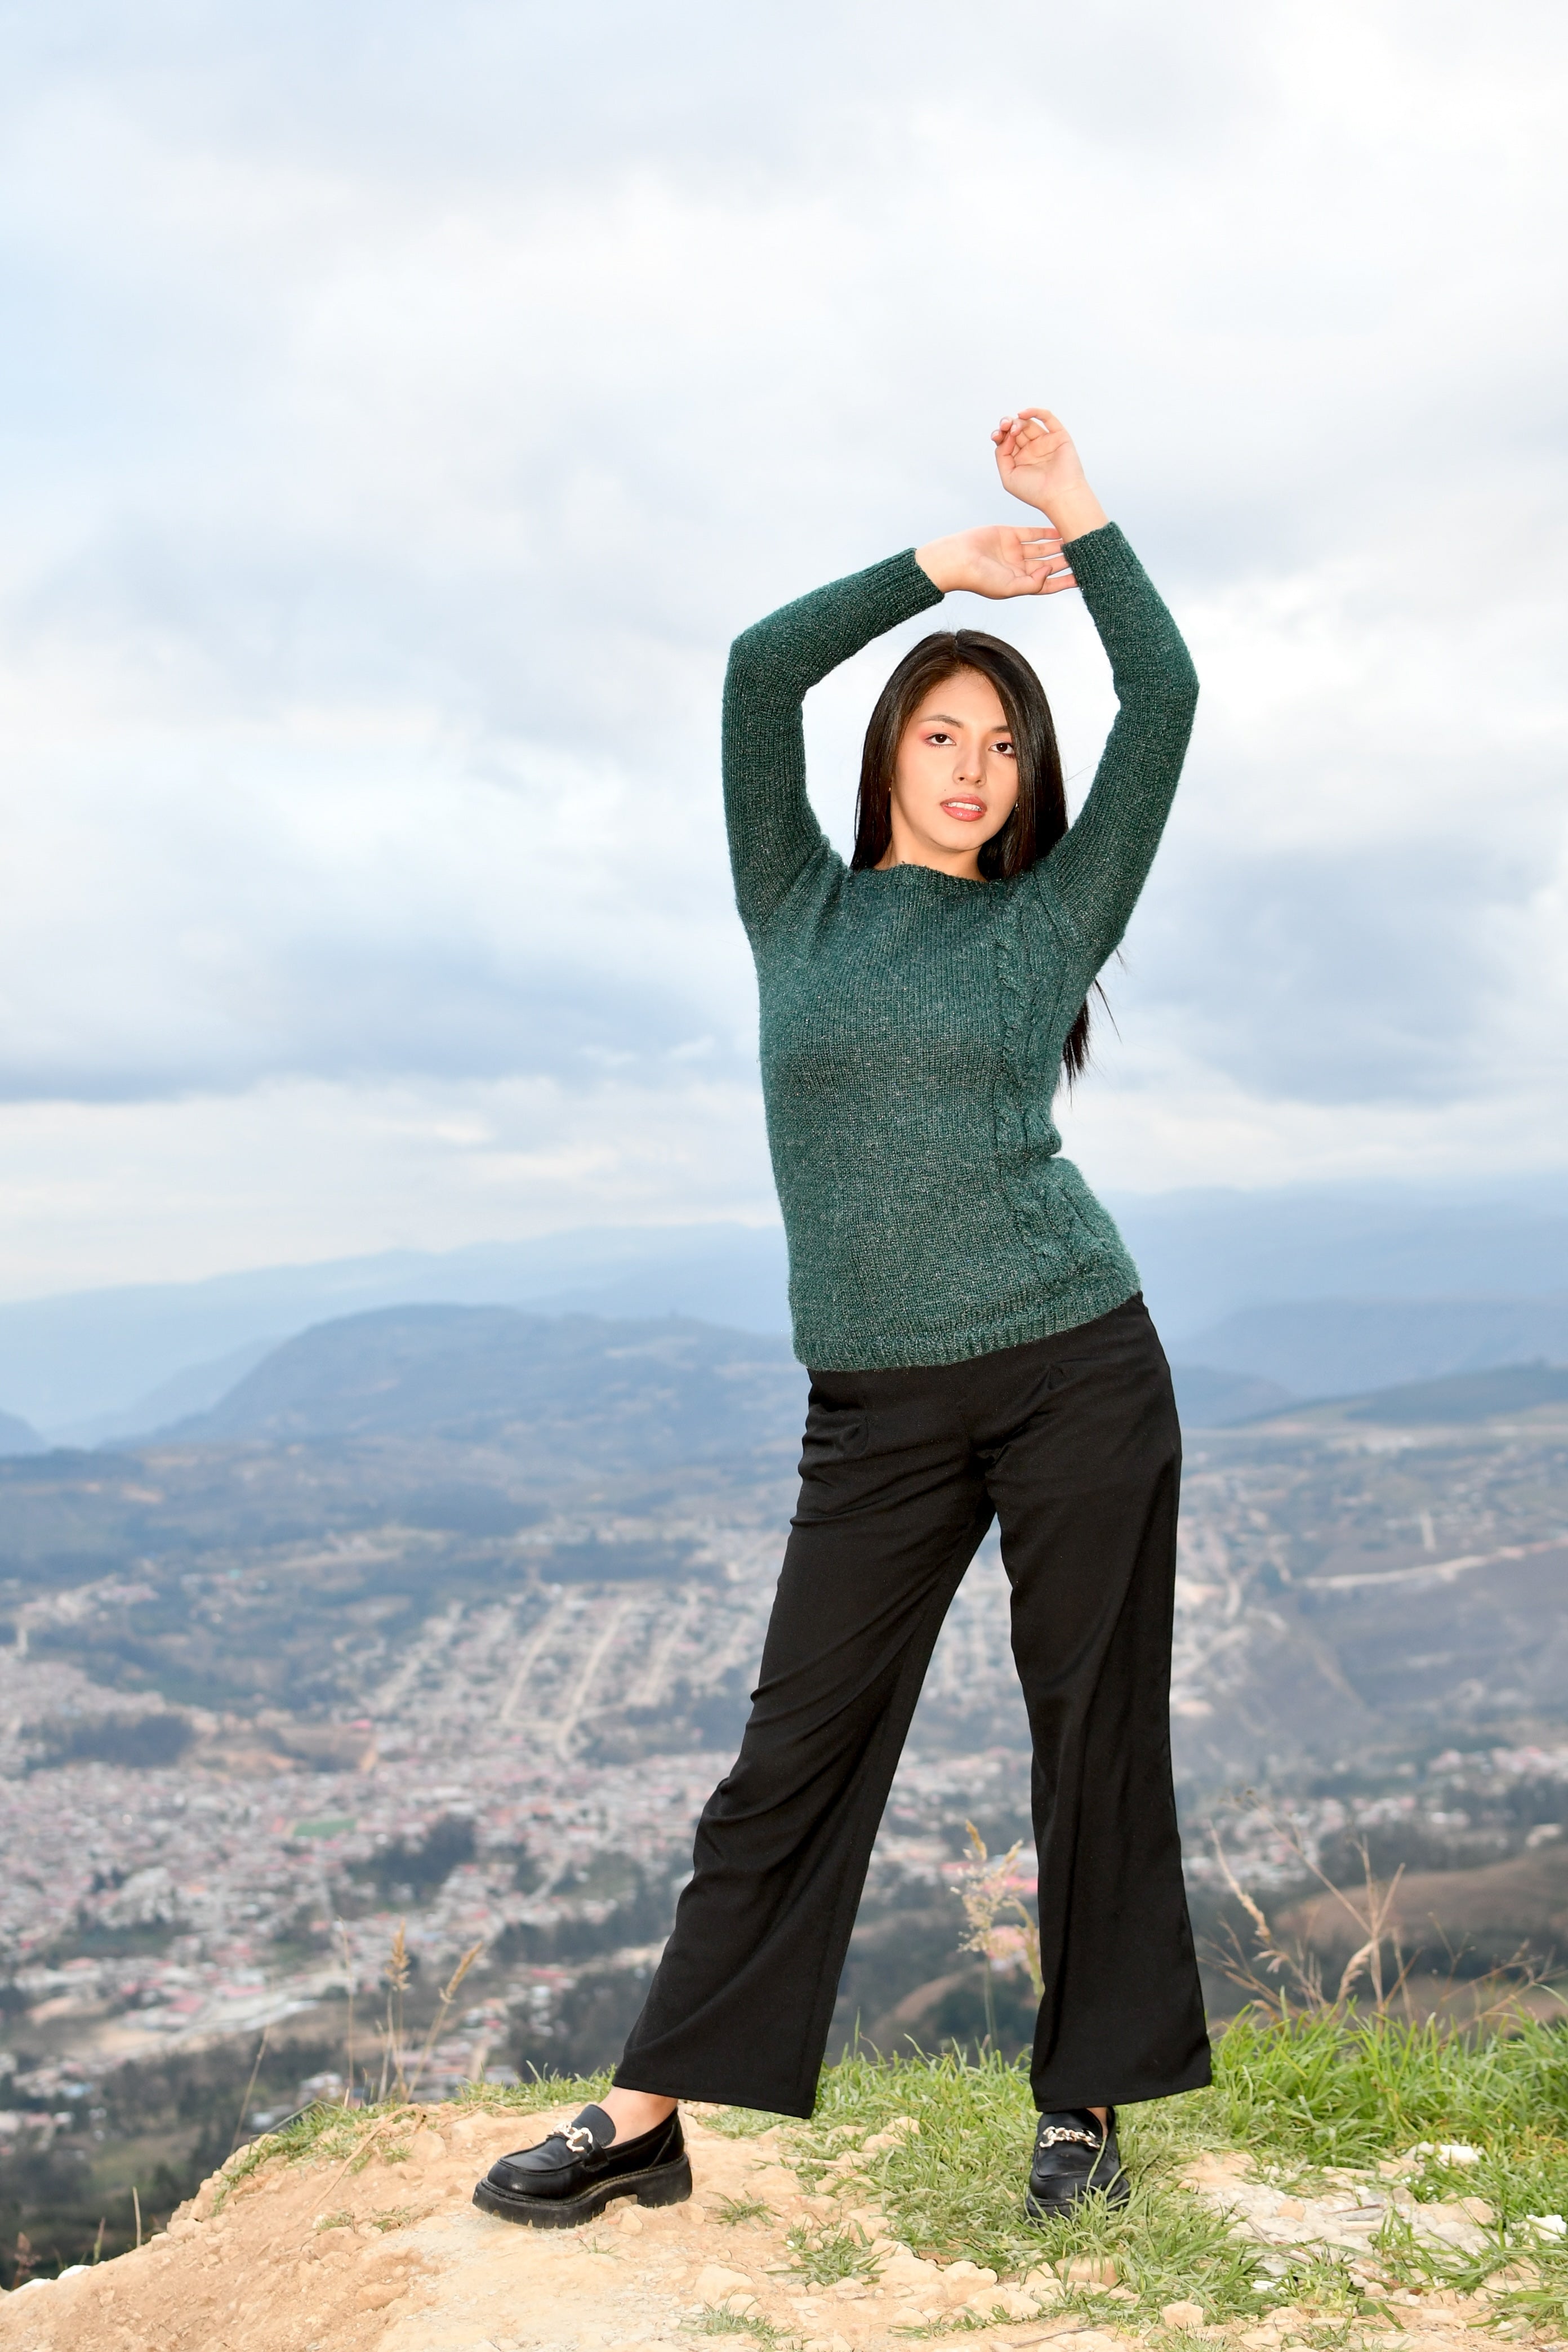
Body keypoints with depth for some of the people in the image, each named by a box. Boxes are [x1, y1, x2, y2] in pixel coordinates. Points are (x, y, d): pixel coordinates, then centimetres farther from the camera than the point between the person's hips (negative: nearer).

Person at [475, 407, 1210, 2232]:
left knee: (1096, 1738, 5)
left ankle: (1085, 2106, 20)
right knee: (797, 1750, 3)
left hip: (1076, 1370, 0)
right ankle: (646, 2122, 12)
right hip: (876, 1407, 1)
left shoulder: (1051, 918, 8)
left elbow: (1163, 697, 2)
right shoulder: (800, 908, 10)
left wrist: (1075, 522, 2)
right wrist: (948, 564, 4)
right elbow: (759, 670, 1)